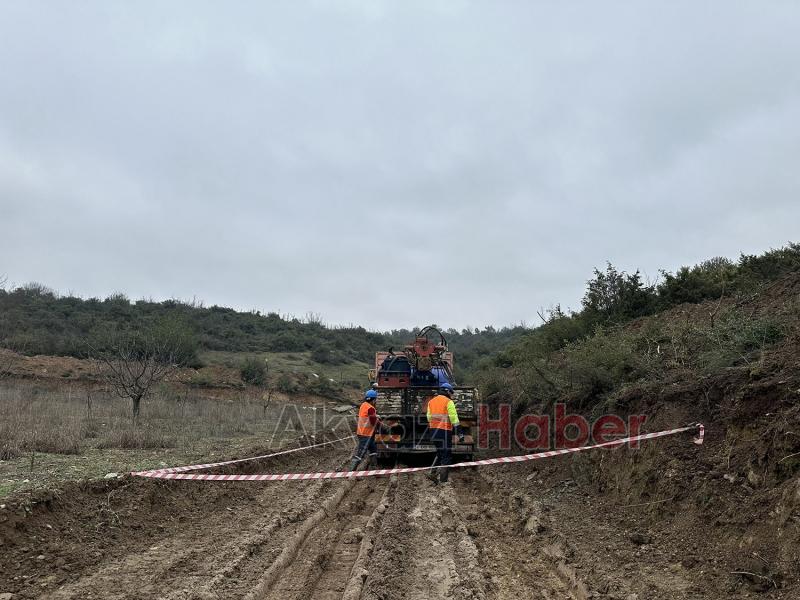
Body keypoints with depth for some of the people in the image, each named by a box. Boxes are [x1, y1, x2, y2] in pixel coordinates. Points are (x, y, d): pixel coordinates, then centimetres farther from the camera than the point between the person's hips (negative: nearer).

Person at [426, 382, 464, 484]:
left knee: (440, 453, 21)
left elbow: (429, 417, 15)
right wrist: (459, 432, -12)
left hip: (433, 431, 6)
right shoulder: (448, 402, -7)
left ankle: (433, 473, 9)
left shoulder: (431, 401, 14)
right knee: (446, 454, 3)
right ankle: (443, 479, 2)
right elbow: (454, 418, -13)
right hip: (445, 431, -6)